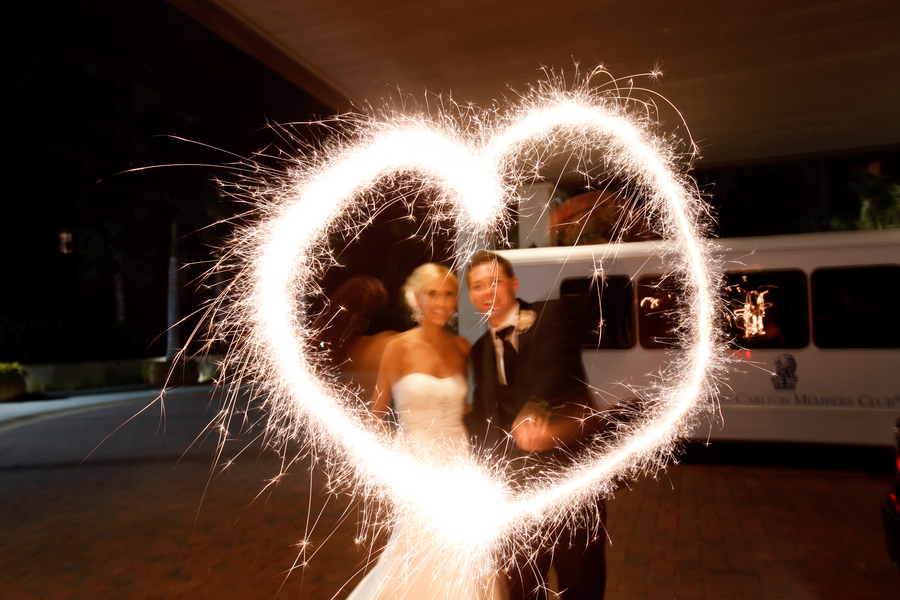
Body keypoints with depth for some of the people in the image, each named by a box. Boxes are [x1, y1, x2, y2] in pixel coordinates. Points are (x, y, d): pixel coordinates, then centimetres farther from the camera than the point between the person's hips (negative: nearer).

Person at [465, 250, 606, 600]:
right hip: (518, 482, 5)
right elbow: (482, 417, 9)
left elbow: (558, 365, -25)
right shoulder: (480, 350, 11)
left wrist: (533, 409, -44)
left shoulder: (549, 316, -5)